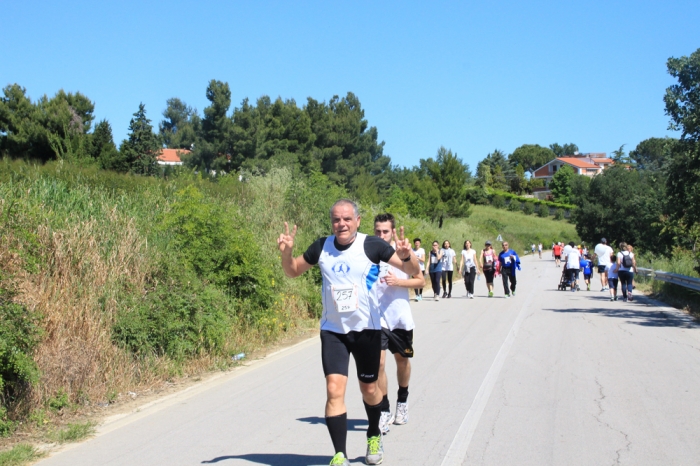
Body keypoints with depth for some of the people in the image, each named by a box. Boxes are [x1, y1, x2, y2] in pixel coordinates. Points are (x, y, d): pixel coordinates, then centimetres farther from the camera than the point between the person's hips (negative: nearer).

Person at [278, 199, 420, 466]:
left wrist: (405, 256, -34)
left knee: (369, 388, 13)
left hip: (367, 328, -1)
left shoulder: (372, 245, -11)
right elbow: (293, 271, 12)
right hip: (332, 330, 1)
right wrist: (286, 253, -10)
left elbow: (413, 271, -11)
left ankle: (374, 436, 41)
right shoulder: (322, 247, -2)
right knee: (334, 389, -12)